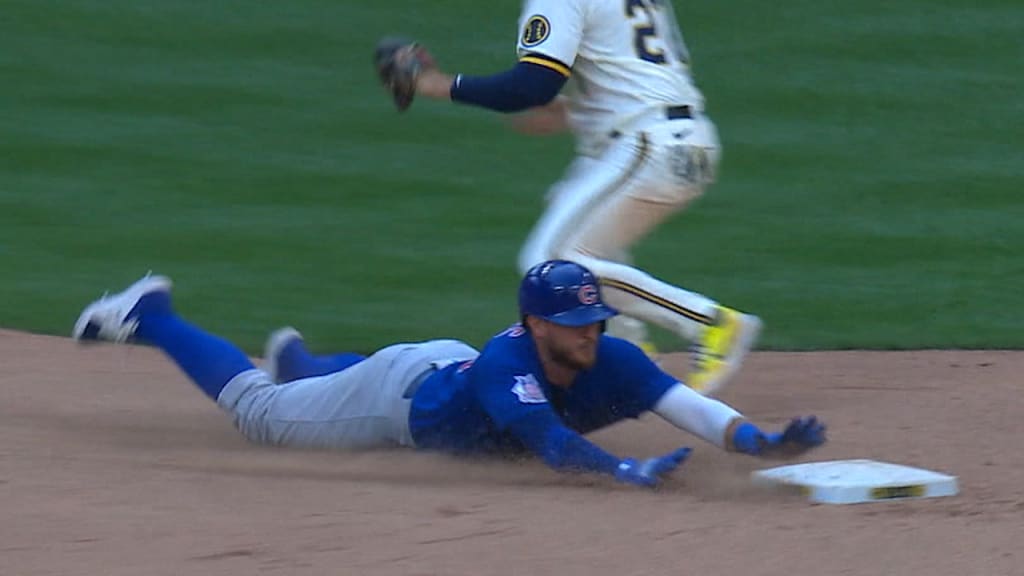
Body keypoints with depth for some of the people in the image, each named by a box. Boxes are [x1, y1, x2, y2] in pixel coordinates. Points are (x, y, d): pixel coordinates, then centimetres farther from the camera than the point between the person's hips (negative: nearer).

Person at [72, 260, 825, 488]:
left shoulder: (614, 365, -31)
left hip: (448, 367, 6)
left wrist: (763, 442, -57)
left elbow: (692, 409, -40)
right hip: (402, 392, -6)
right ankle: (151, 319, 30)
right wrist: (627, 472, -76)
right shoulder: (507, 365, -46)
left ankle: (296, 359, 69)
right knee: (259, 412, 12)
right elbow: (554, 446, -61)